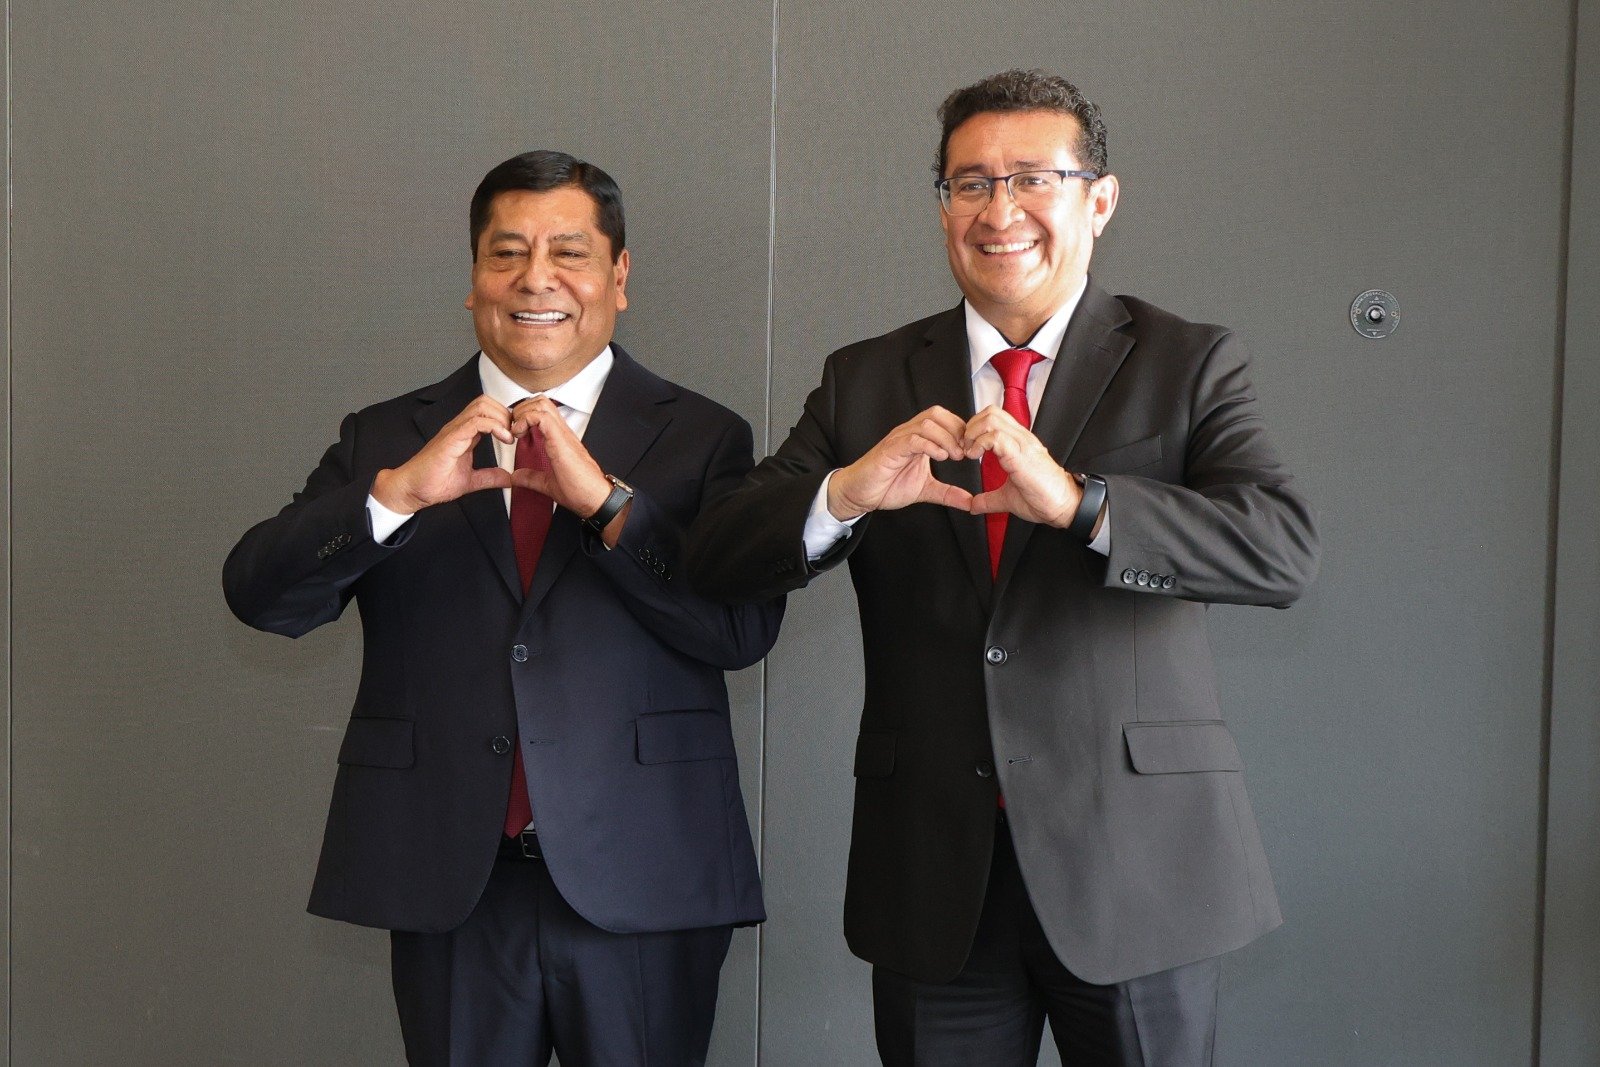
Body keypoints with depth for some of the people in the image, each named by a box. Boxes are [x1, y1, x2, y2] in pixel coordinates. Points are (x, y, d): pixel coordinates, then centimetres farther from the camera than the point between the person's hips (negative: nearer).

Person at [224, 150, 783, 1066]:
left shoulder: (701, 439, 3)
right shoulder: (386, 440, 7)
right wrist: (396, 492, -18)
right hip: (448, 885, 1)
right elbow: (260, 597, -4)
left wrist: (605, 499, -18)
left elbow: (746, 630, -9)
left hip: (639, 884, -1)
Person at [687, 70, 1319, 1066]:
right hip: (934, 875, 2)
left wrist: (1076, 502, -28)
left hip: (1135, 868, -2)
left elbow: (1285, 549, -15)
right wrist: (844, 494, -19)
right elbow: (716, 560, 1)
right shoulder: (866, 381, 7)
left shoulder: (1187, 364, 0)